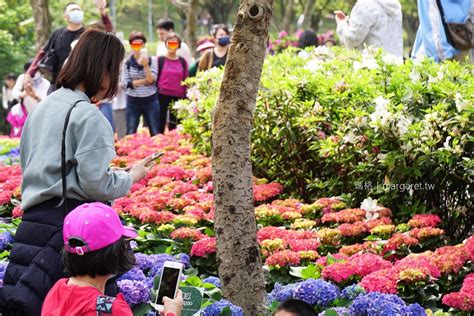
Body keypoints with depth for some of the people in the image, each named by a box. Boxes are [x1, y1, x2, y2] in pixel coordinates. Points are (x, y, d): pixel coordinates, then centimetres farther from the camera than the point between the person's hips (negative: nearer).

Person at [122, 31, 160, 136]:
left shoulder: (152, 60, 0)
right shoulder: (126, 62, 0)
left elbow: (152, 80, -11)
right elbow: (125, 83, -9)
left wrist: (146, 65, -24)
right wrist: (145, 81, -12)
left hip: (150, 101, 0)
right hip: (133, 102, 0)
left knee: (155, 133, 5)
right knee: (131, 134, 5)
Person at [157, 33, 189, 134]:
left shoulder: (182, 61, 7)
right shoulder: (160, 60, 0)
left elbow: (185, 81, 10)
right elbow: (155, 79, 0)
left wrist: (185, 98, 7)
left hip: (178, 97, 2)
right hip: (162, 96, -2)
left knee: (174, 125, 8)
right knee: (160, 124, 0)